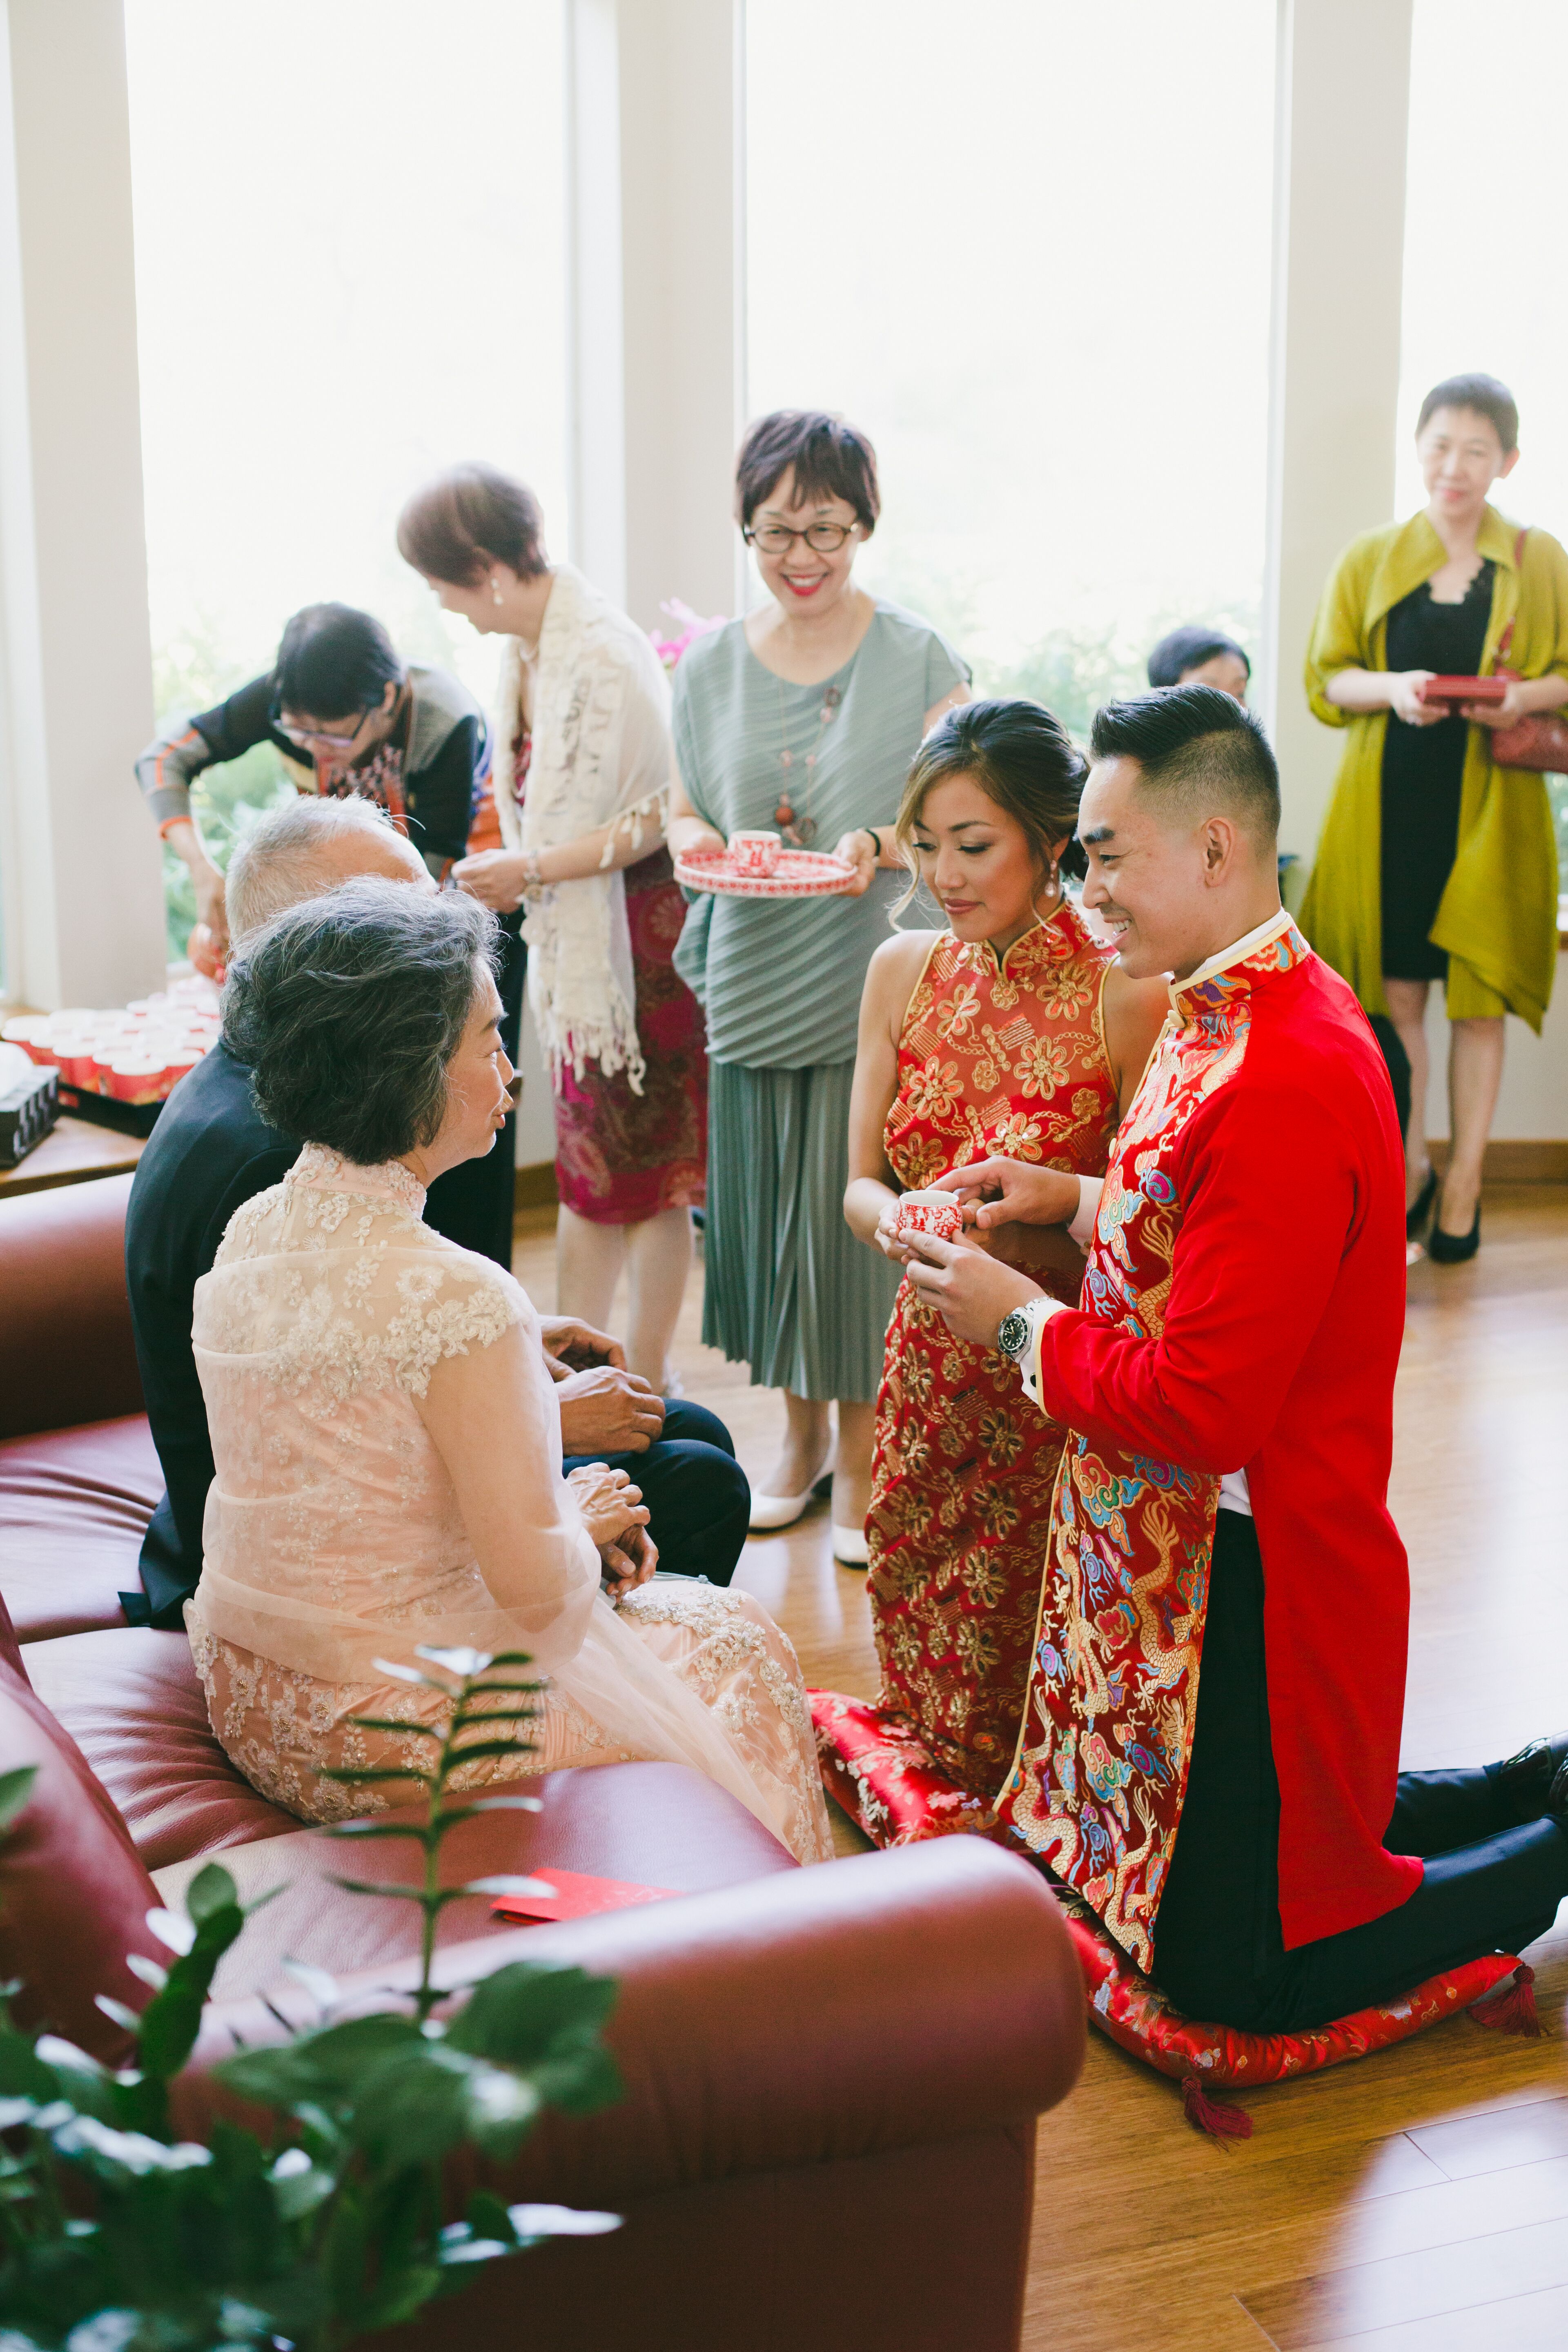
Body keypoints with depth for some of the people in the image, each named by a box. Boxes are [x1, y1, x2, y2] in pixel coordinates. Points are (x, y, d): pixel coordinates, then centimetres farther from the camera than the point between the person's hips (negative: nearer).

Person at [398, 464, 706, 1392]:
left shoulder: (606, 656, -22)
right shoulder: (528, 646, 5)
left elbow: (663, 814, -21)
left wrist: (533, 870, -19)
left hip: (639, 930, -8)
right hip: (576, 938, 9)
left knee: (645, 1167, 4)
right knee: (587, 1162, 16)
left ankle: (647, 1383, 17)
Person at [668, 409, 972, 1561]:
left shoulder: (919, 659, -2)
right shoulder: (711, 665, 9)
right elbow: (684, 811, 15)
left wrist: (882, 847, -23)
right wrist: (707, 846, -7)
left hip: (873, 983, -4)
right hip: (751, 982, 4)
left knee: (858, 1212, -2)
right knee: (766, 1209, 9)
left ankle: (862, 1456, 15)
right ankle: (801, 1431, 30)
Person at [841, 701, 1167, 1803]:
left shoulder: (1126, 997, -14)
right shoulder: (905, 970, 3)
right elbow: (860, 1182, 5)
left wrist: (1030, 1226, -28)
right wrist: (894, 1219, -17)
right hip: (933, 1361, 5)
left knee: (1030, 1687, 2)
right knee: (918, 1669, 14)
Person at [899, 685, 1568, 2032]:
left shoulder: (1282, 1085, -29)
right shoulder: (1249, 1009, 3)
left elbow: (1202, 1410, -28)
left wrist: (1022, 1321, -14)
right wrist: (1076, 1201, 6)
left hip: (1244, 1581, -10)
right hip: (1179, 1539, 10)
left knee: (1237, 1976, 5)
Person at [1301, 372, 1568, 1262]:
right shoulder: (1370, 560, 8)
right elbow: (1327, 679, 7)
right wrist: (1393, 688, -13)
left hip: (1491, 803, -1)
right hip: (1391, 798, 1)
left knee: (1478, 995, 2)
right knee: (1397, 987, 4)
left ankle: (1465, 1186, 13)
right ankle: (1412, 1165, 22)